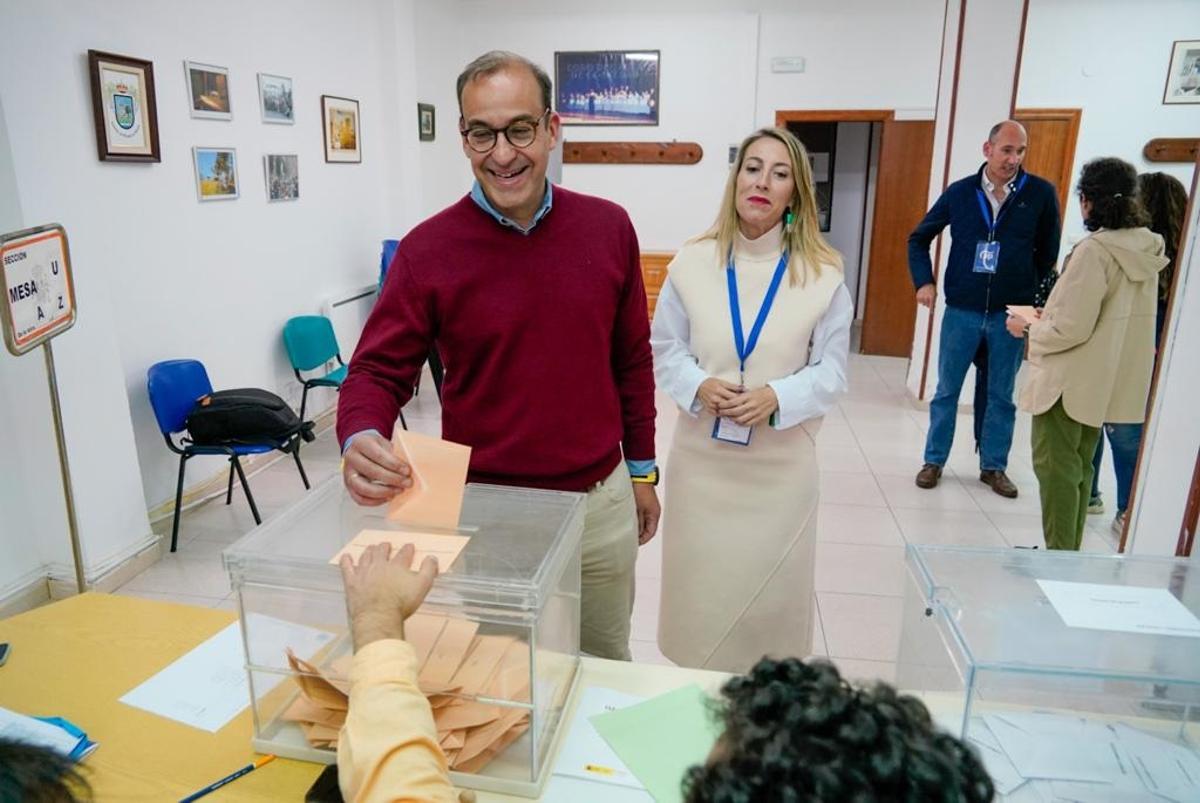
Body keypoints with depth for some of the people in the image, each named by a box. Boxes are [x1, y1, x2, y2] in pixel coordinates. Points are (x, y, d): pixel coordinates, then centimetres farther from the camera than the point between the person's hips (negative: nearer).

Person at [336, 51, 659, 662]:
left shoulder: (609, 228, -3)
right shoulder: (428, 249, -11)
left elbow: (632, 360, 5)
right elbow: (379, 370, -8)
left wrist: (642, 471, 10)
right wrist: (361, 440, -30)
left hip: (601, 500, 3)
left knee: (608, 667, 24)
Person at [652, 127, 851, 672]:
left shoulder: (823, 273, -4)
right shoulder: (692, 262, -2)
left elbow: (831, 370, -1)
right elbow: (663, 349, 4)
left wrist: (776, 397, -19)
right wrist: (698, 386, -15)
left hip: (780, 463, -1)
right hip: (702, 456, 1)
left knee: (771, 589, 11)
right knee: (699, 586, 13)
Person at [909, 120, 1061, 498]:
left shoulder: (1041, 193, -5)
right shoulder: (960, 192, -1)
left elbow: (1048, 252, 5)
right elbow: (919, 238, 9)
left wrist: (1030, 291, 5)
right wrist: (924, 282, -2)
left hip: (1012, 314, 0)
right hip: (961, 311, 0)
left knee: (1001, 395, 11)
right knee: (947, 390, 8)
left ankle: (993, 467, 25)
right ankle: (934, 460, 22)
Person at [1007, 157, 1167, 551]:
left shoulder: (1094, 250, -20)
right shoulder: (1145, 250, 6)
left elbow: (1072, 328, -21)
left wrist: (1029, 330, -4)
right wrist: (1049, 317, 15)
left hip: (1070, 380, -9)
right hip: (1106, 381, 9)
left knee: (1055, 467, 2)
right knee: (1078, 466, 18)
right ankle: (1069, 553, 28)